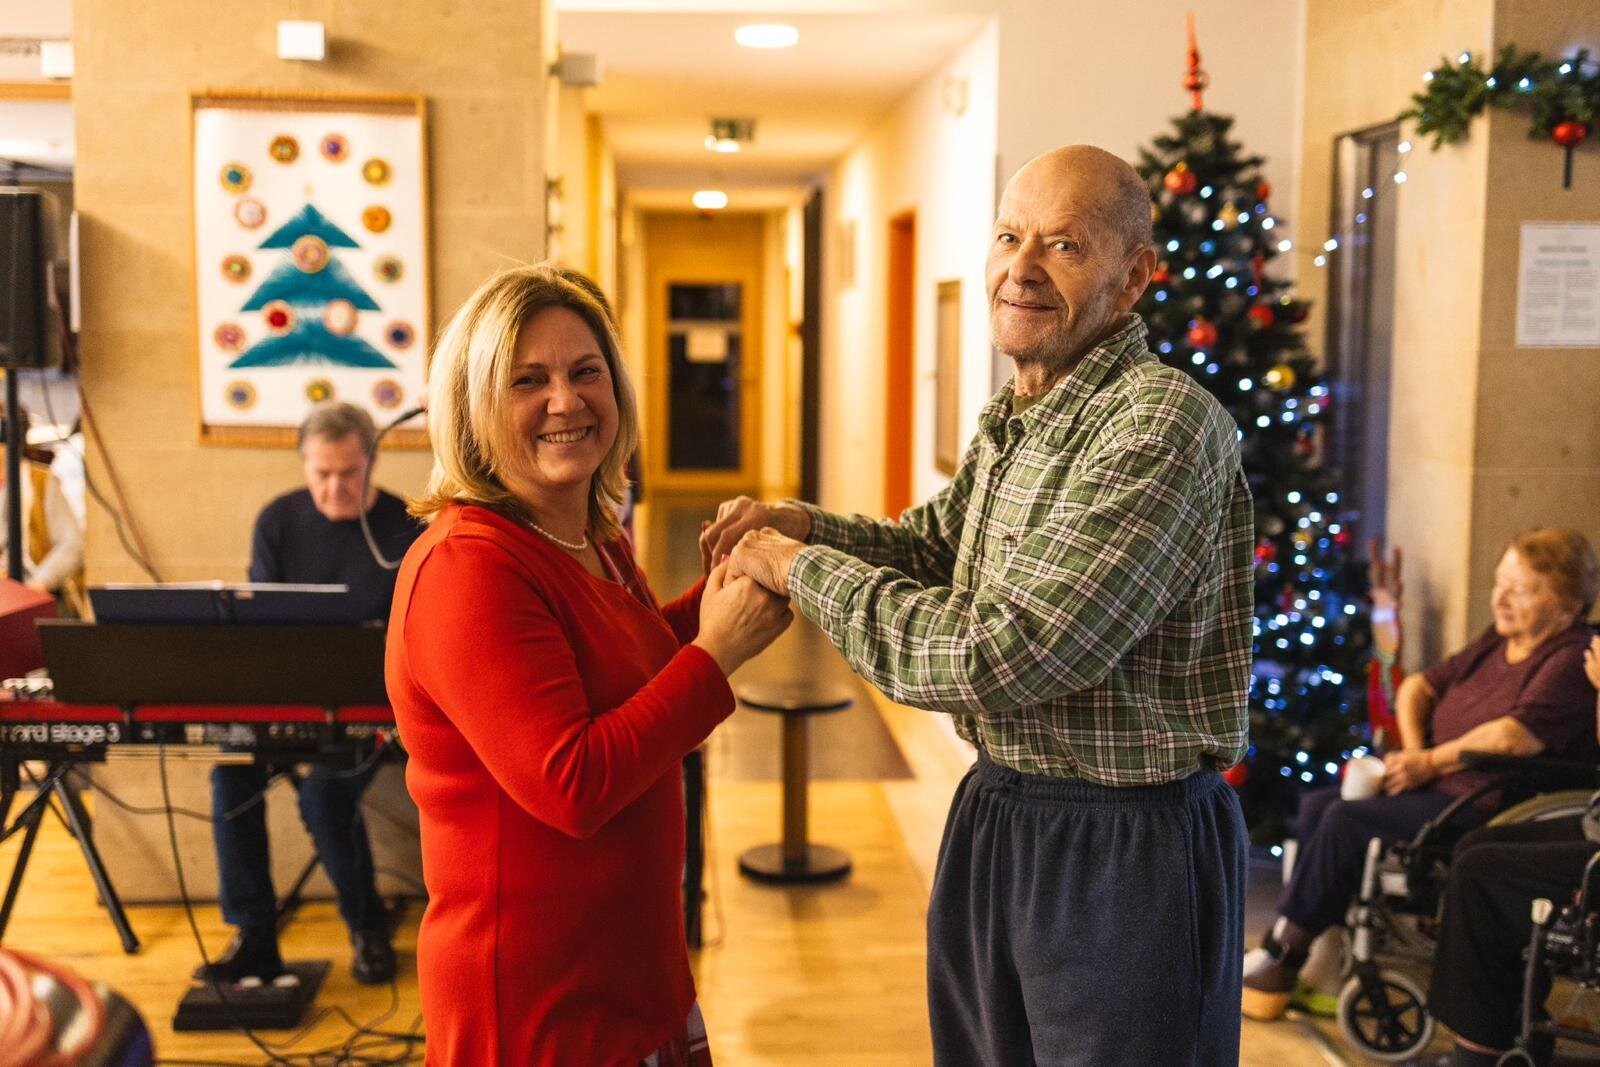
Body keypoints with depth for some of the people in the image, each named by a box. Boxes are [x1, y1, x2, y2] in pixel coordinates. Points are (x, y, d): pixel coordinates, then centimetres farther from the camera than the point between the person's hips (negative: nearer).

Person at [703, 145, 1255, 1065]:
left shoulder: (1161, 426, -24)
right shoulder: (1015, 418, 6)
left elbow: (1003, 659, -29)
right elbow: (934, 546, 20)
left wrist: (805, 570, -18)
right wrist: (803, 524, 0)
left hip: (1124, 848, -8)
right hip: (995, 816, 9)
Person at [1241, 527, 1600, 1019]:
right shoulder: (1496, 642, 15)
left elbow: (1511, 738, -27)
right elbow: (1419, 686, 19)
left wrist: (1429, 762, -16)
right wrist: (1413, 749, -1)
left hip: (1490, 807, -10)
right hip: (1441, 786, 10)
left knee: (1347, 821, -22)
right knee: (1318, 804, -4)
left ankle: (1282, 952, -7)